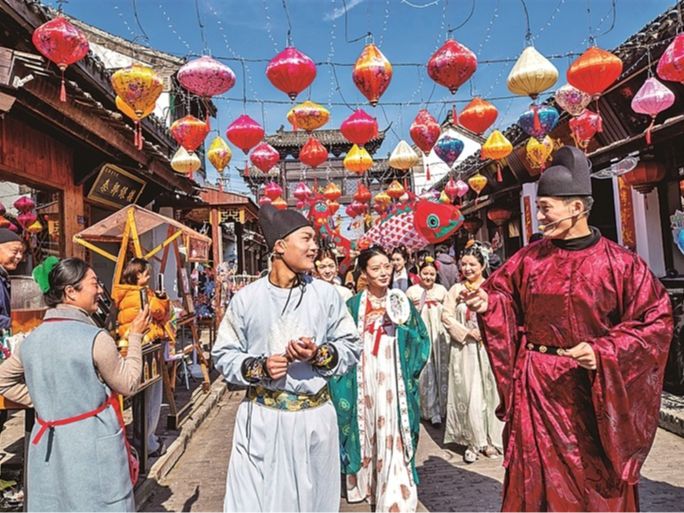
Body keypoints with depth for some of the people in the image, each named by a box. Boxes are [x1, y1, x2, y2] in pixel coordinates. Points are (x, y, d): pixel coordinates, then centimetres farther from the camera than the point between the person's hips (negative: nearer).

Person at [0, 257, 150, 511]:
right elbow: (128, 385, -8)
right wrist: (135, 336, -2)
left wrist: (42, 401, 14)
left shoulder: (32, 339, 1)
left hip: (48, 444, 6)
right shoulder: (95, 338, -19)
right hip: (93, 445, -6)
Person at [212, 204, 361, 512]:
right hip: (261, 418, -1)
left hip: (314, 416, 1)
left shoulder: (326, 294, -3)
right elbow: (224, 355, 2)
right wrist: (258, 368, -14)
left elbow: (351, 348, 2)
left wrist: (319, 355, -16)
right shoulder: (246, 298, -4)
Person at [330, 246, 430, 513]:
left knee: (392, 433, -3)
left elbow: (421, 338, 5)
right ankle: (368, 483, 30)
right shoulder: (353, 305, 2)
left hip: (393, 379, 0)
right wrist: (364, 325, -10)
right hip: (364, 379, 0)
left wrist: (401, 326, -9)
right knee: (367, 430, 11)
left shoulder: (401, 302, 5)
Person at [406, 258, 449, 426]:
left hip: (439, 335, 2)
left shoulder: (441, 290, 7)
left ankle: (442, 407, 23)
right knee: (425, 372, -2)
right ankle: (432, 411, 9)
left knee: (441, 370, 6)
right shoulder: (412, 291, 1)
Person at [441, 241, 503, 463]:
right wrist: (467, 332, -10)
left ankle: (489, 439, 21)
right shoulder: (456, 289, 4)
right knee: (468, 394, 2)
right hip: (464, 349, 1)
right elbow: (446, 317, 0)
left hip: (488, 348, 0)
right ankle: (473, 441, 14)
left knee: (489, 392, 6)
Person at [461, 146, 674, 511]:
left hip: (593, 387, -2)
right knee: (537, 471, 13)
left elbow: (656, 319, -9)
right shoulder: (529, 258, -1)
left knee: (597, 477, 15)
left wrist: (604, 351, -20)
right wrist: (487, 303, -13)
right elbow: (503, 295, 10)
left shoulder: (620, 264, -10)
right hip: (536, 384, 2)